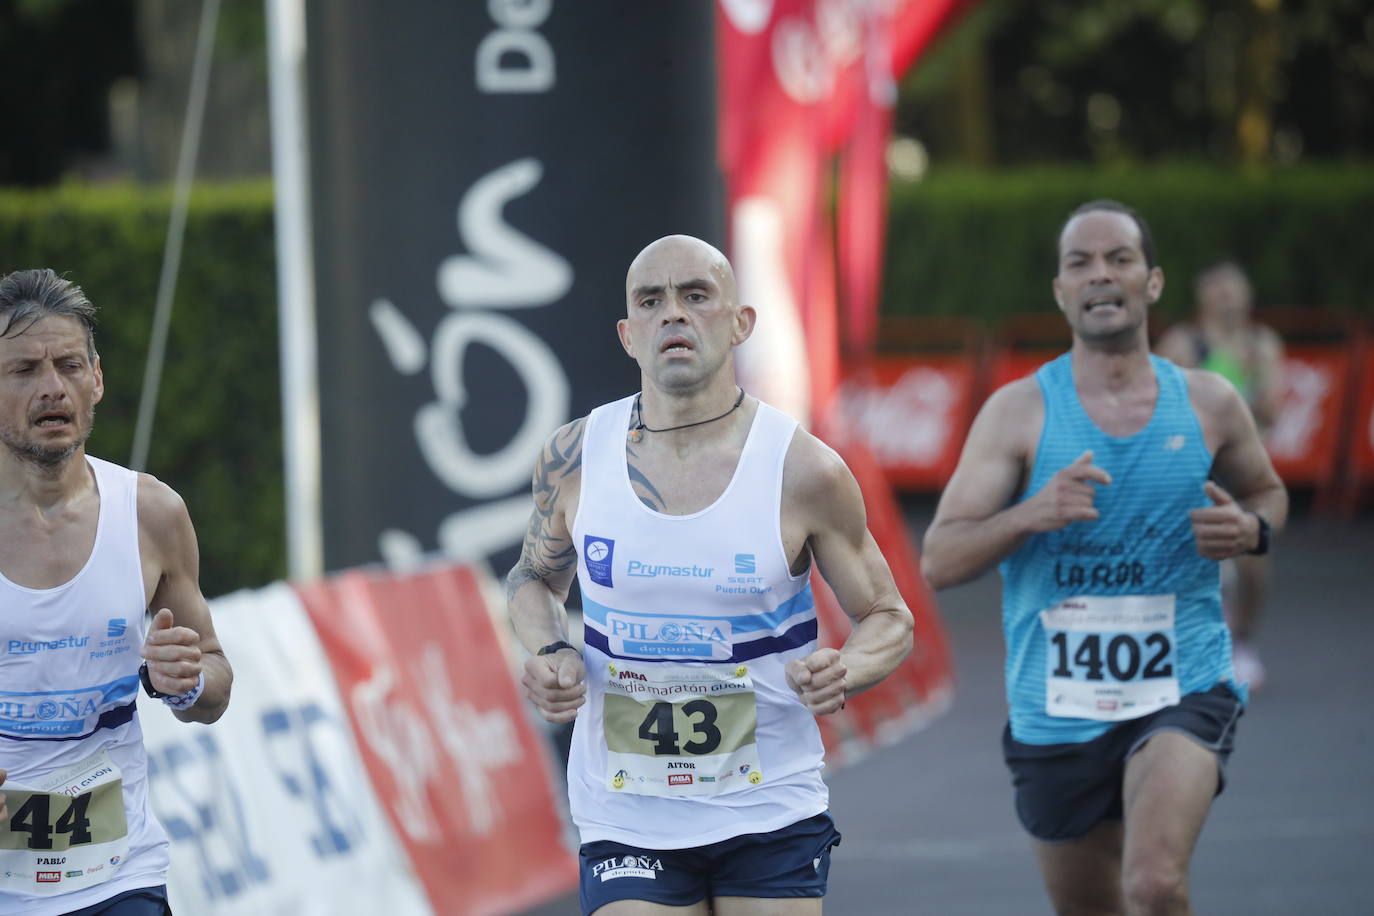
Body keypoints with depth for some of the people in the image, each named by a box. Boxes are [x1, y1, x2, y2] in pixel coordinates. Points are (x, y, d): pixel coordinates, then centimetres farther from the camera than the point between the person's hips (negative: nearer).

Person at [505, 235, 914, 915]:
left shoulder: (805, 471, -8)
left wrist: (844, 673, -19)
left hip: (770, 817, -1)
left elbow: (889, 621, 3)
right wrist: (549, 652, -4)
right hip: (626, 825, 1)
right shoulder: (575, 458, -2)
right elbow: (535, 578, 17)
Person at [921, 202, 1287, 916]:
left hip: (1183, 691, -1)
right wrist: (1031, 514, -26)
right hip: (1055, 712, 1)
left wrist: (1251, 529, -3)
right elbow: (939, 562, -7)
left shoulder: (1208, 404, 2)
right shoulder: (1018, 412, -3)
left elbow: (1266, 491, 22)